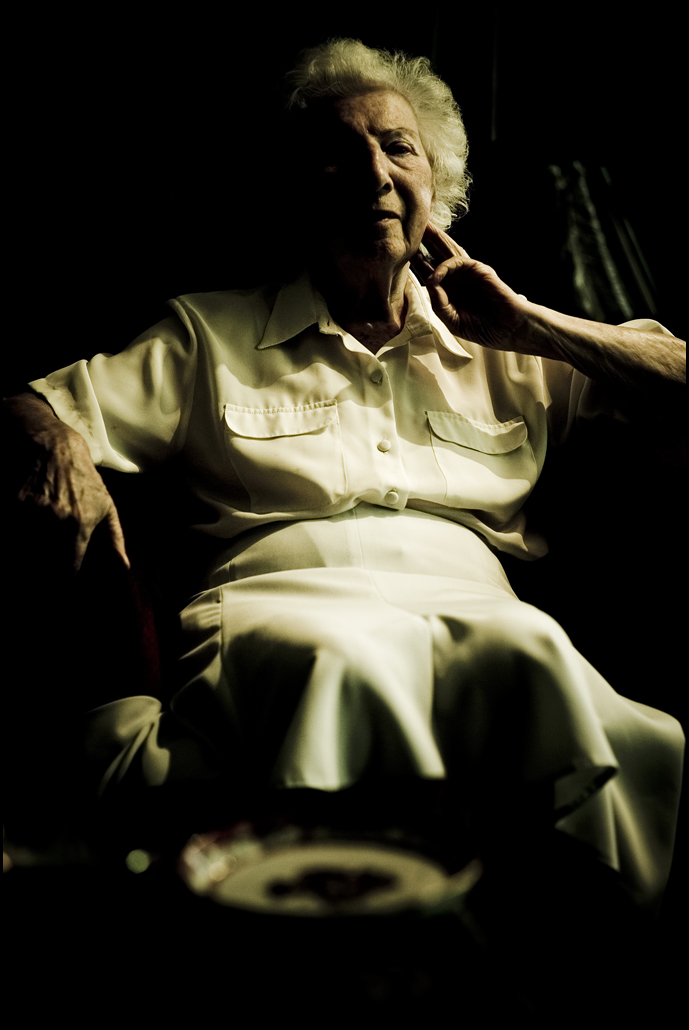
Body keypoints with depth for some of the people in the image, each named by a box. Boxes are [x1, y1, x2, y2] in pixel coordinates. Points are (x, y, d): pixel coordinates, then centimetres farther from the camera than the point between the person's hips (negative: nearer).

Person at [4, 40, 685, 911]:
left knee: (527, 651, -36)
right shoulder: (211, 335, 24)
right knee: (348, 661, -38)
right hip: (282, 602, -1)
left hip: (474, 607, 2)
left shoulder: (503, 350, 27)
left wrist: (527, 323, 13)